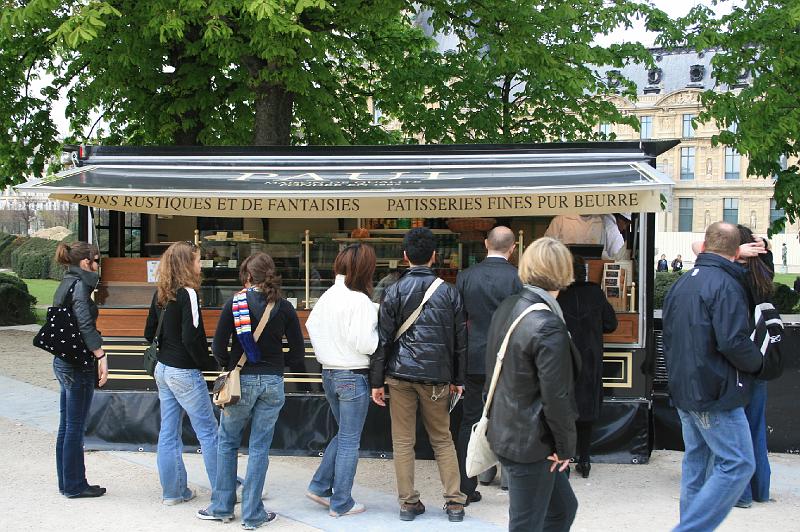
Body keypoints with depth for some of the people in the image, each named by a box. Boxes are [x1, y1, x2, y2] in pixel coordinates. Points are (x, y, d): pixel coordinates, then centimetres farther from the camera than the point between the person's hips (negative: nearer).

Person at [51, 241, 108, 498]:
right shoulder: (79, 285, -14)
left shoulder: (66, 284, 13)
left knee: (66, 426, 14)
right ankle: (75, 485, 8)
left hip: (63, 362, 10)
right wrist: (101, 356, -24)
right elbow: (85, 325, -24)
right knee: (75, 428, 0)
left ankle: (67, 482, 23)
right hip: (78, 365, -10)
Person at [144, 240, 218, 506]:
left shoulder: (160, 293, 6)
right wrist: (209, 364, -10)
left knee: (169, 432, 11)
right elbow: (191, 338, -22)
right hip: (185, 372, -8)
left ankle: (173, 491, 17)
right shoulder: (187, 294, -17)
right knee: (208, 431, 1)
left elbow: (149, 331, 12)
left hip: (163, 369, 8)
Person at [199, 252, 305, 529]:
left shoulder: (234, 303, -6)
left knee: (228, 443, 15)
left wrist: (229, 366, 11)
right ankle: (253, 515, 10)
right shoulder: (284, 308, -1)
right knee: (259, 448, 6)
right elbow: (298, 353, 1)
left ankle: (222, 506, 21)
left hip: (241, 381, -1)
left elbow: (218, 347, -7)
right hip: (273, 382, 1)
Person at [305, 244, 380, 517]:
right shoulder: (359, 300, -19)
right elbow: (364, 342, -23)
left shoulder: (327, 296, 3)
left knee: (344, 434, 23)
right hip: (353, 375, -7)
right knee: (350, 441, 4)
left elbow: (311, 324, 12)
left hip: (329, 373, 7)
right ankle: (341, 503, 11)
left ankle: (320, 487, 21)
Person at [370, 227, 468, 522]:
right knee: (442, 440, 11)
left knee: (403, 442, 7)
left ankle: (408, 503, 9)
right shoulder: (449, 292, 1)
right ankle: (455, 503, 10)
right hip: (436, 376, 1)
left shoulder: (395, 292, -4)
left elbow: (383, 339, -4)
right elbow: (459, 339, 5)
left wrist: (376, 381, 1)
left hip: (401, 375, -1)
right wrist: (458, 379, 14)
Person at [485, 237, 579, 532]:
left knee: (563, 507, 21)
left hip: (504, 430, 9)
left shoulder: (506, 308, 5)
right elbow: (556, 397, -22)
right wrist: (566, 447, -9)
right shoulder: (549, 327, -23)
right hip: (531, 443, -9)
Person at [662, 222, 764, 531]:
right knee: (738, 465, -5)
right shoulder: (725, 285, -16)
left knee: (696, 462, 17)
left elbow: (669, 338, 19)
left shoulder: (681, 284, 12)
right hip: (717, 394, -9)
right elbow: (734, 343, -23)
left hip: (684, 390, 9)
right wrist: (757, 363, -5)